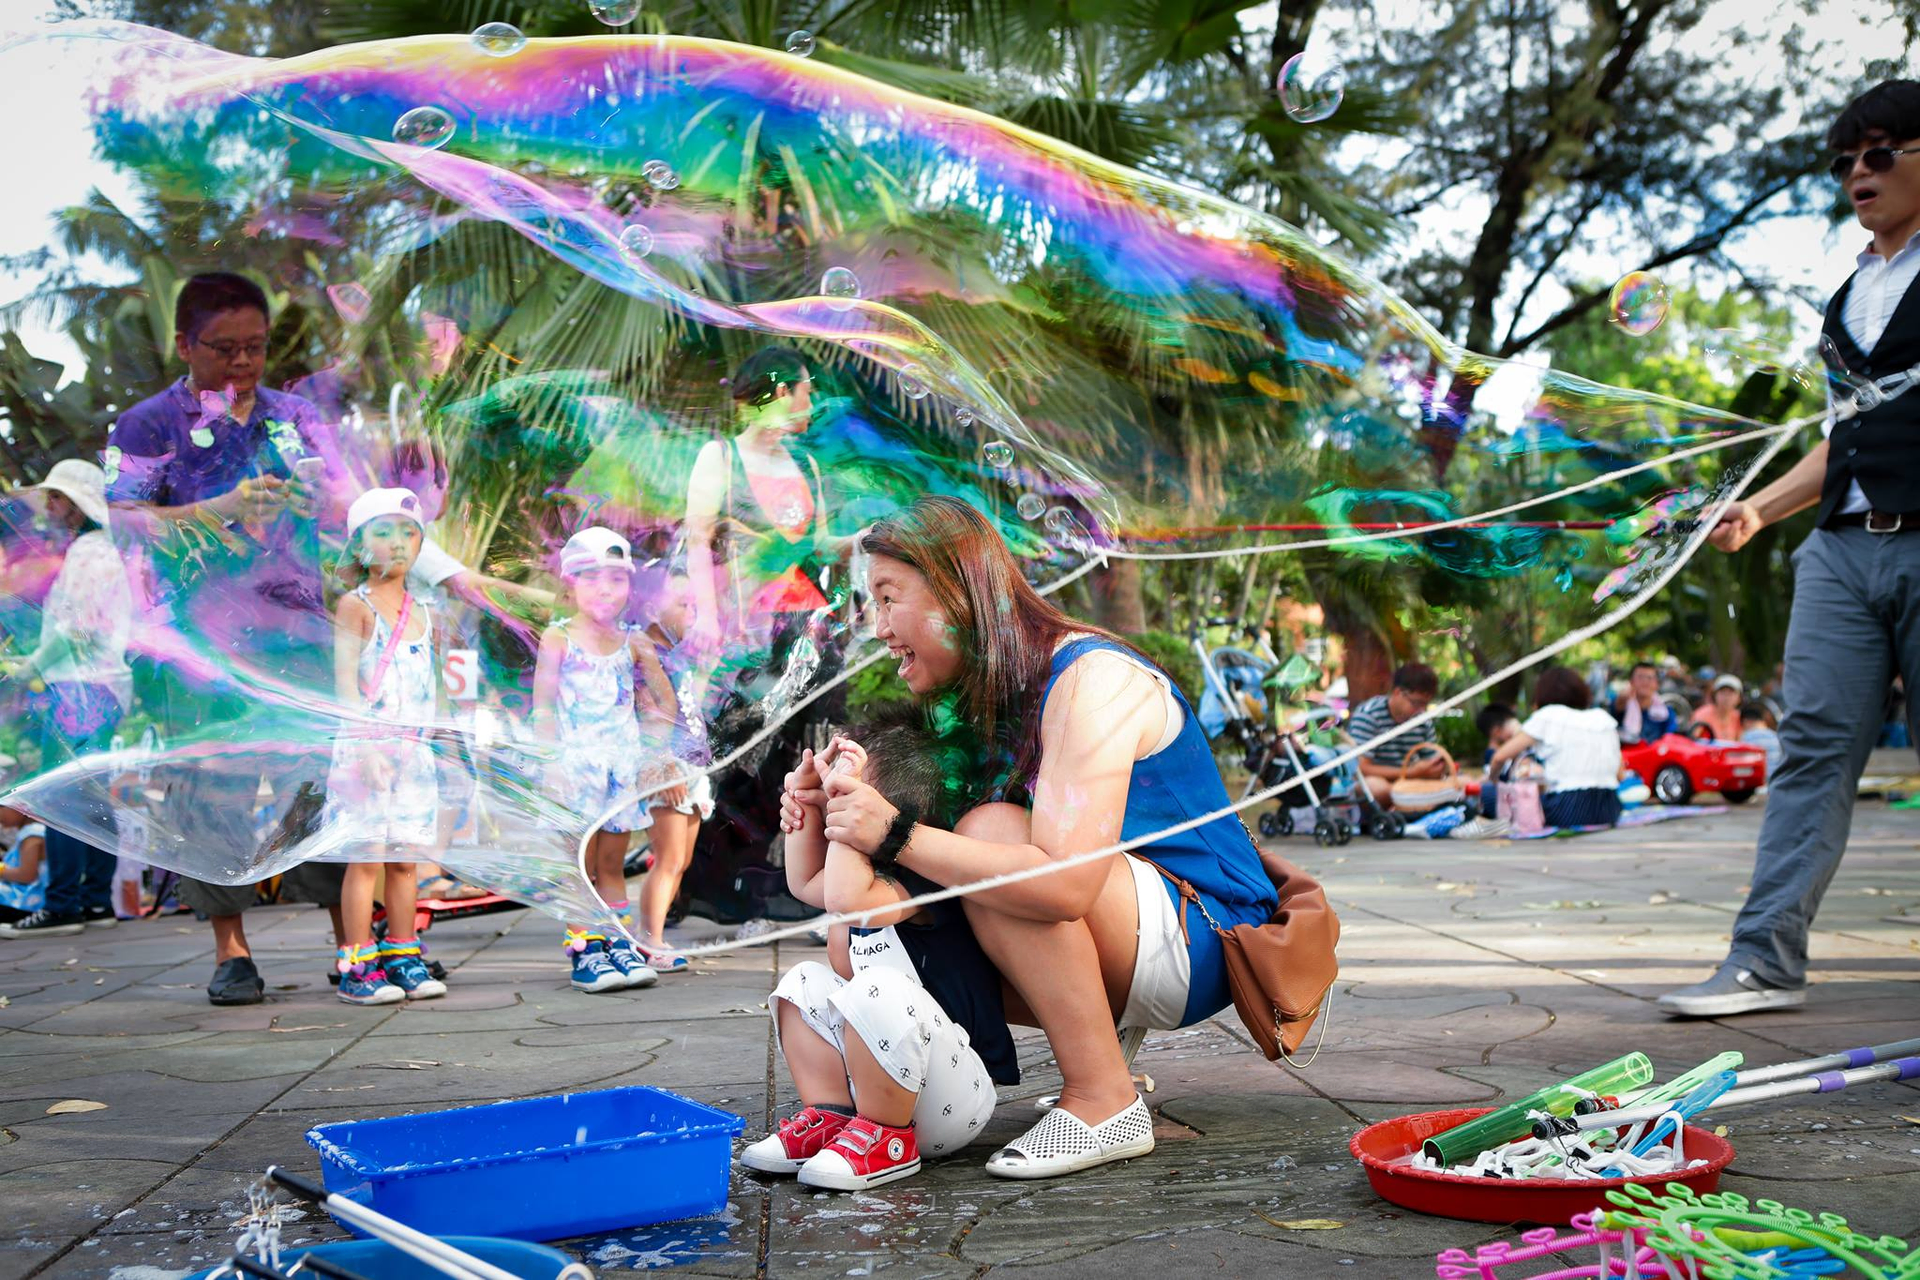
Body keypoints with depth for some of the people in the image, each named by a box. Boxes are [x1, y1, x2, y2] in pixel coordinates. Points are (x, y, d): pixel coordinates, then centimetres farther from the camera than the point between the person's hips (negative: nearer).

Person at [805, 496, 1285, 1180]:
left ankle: (1105, 1104, -18)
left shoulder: (1090, 677, -21)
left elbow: (1066, 883, -34)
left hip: (1204, 943, -8)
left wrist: (896, 835, -32)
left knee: (992, 833, -28)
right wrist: (830, 815, -16)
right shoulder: (989, 698, 6)